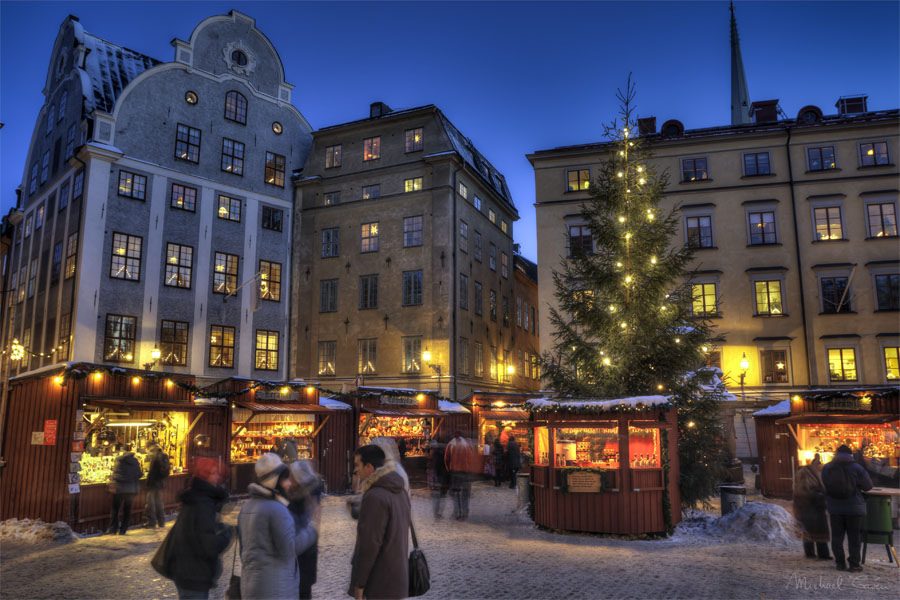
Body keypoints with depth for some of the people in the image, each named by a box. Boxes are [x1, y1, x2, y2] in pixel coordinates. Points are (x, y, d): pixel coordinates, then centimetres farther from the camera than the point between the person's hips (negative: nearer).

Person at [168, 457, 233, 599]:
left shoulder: (195, 500, 8)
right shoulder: (201, 506, -23)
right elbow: (209, 547, -28)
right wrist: (226, 532, -12)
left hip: (188, 573, 10)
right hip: (194, 577, -10)